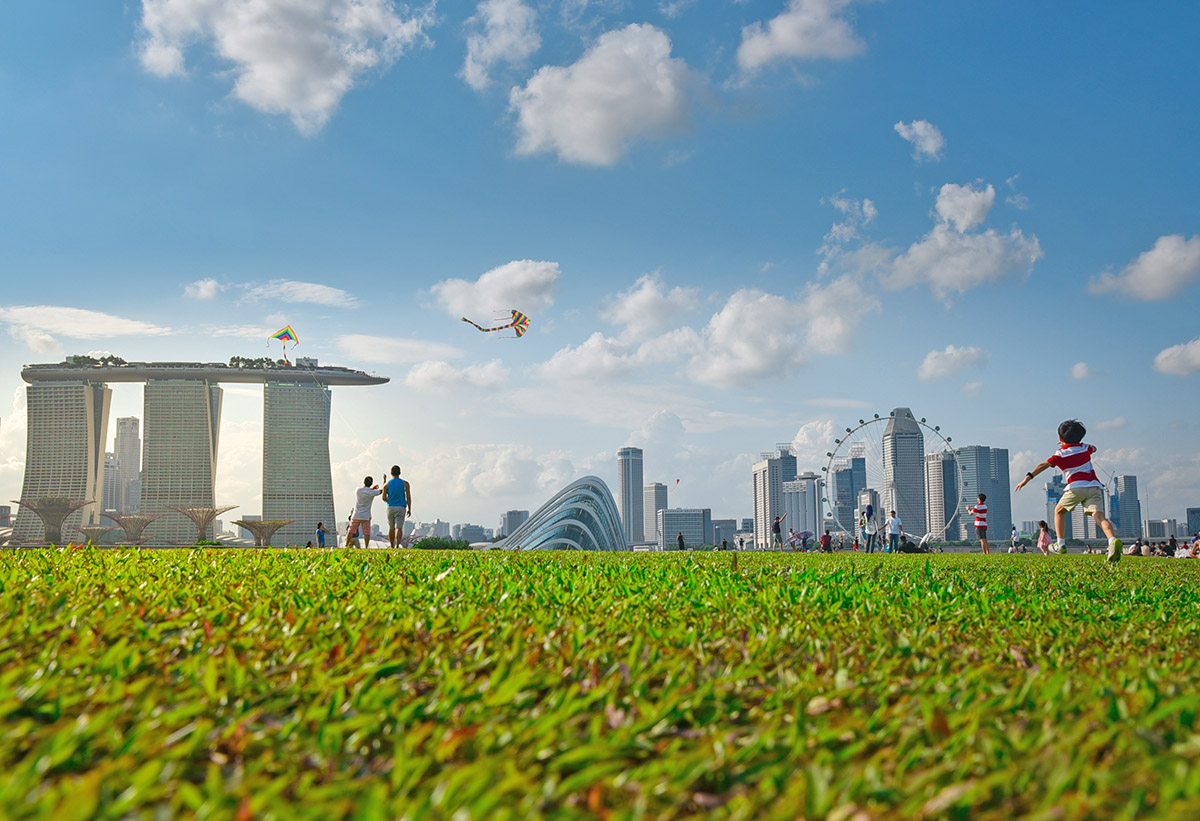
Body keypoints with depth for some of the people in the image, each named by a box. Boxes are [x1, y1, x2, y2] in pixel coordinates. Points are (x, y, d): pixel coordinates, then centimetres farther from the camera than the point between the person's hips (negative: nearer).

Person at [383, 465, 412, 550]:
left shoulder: (387, 484, 1)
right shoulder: (405, 484, -1)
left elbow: (384, 498, 3)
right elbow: (408, 497, -3)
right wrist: (409, 509, 3)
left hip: (390, 507, 2)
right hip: (401, 508, -2)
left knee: (391, 528, 15)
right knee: (399, 528, -7)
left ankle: (392, 547, 23)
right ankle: (397, 546, -23)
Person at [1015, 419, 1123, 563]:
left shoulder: (1061, 454, 6)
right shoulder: (1085, 448, 19)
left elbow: (1044, 465, -9)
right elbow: (1093, 448, 44)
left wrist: (1028, 477, -16)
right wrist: (1075, 443, 53)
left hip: (1076, 486, -3)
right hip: (1094, 486, 3)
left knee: (1059, 511, 19)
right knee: (1098, 515, -12)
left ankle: (1060, 544, 15)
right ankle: (1113, 540, -40)